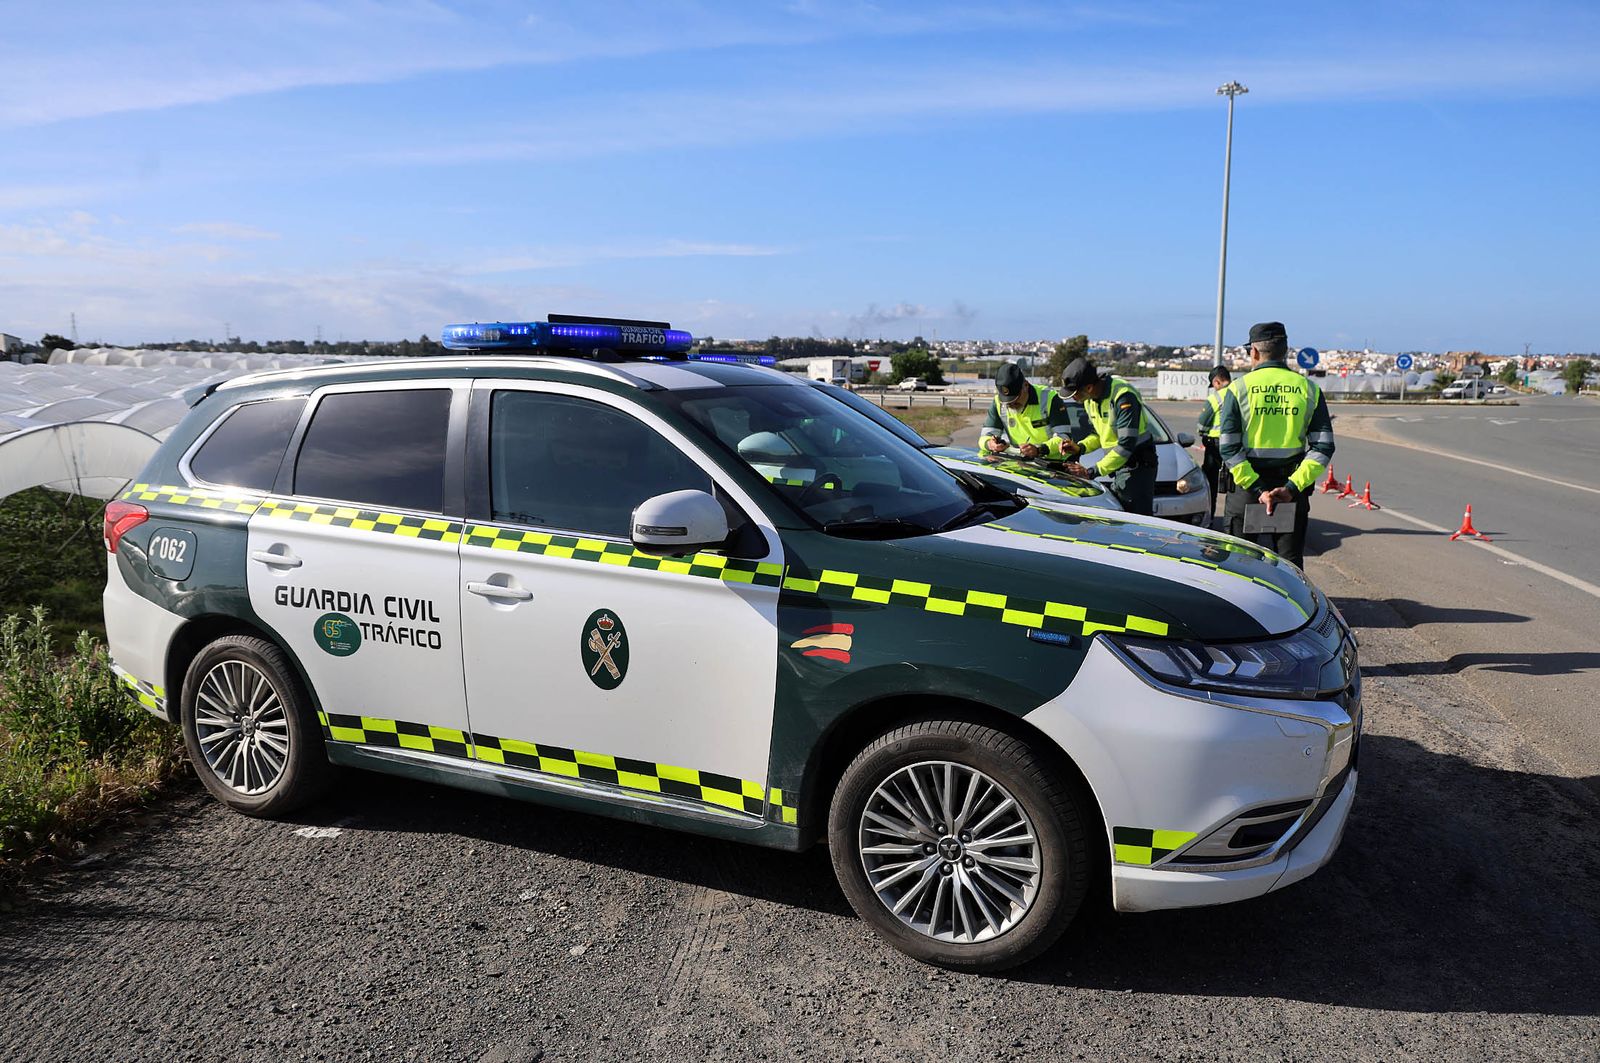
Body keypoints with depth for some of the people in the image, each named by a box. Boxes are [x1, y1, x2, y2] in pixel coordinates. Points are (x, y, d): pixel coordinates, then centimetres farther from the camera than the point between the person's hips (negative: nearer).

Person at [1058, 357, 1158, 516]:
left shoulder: (1124, 396, -23)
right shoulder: (1090, 400, 5)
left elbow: (1126, 444, -26)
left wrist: (1092, 471, -25)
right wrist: (1080, 447, -2)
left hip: (1137, 466, -9)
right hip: (1116, 467, 9)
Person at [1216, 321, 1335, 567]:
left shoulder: (1239, 389, -3)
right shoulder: (1309, 389, 4)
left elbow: (1228, 448, -11)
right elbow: (1323, 448, -3)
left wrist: (1256, 489, -12)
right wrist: (1292, 487, -10)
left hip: (1245, 492, -2)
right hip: (1293, 494, 2)